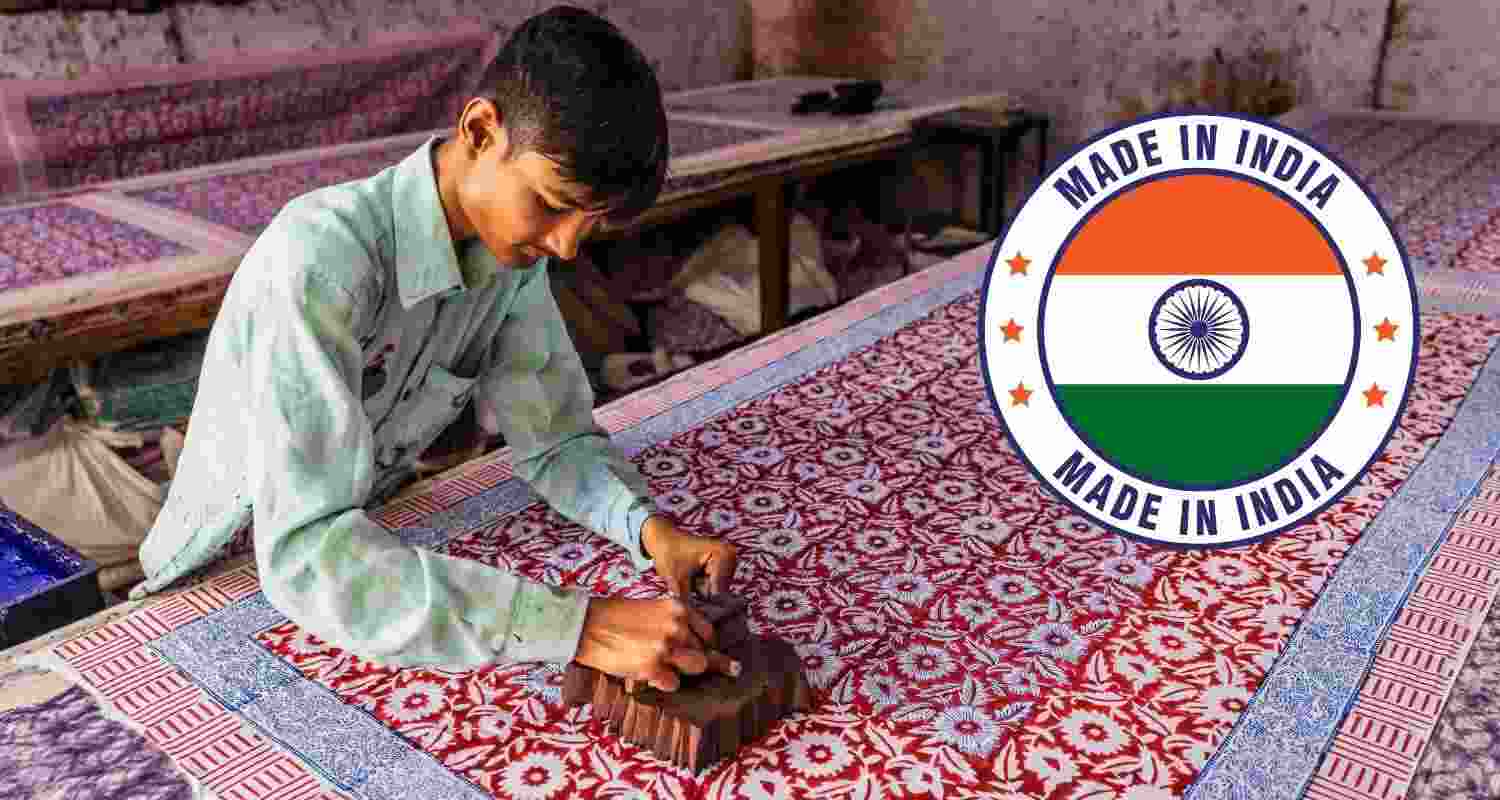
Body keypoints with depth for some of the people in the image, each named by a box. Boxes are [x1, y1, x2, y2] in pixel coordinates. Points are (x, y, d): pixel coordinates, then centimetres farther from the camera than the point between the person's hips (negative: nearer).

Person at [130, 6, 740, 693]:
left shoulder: (511, 245, -10)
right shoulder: (319, 256, -33)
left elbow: (555, 440, -5)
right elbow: (305, 556, -39)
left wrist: (647, 524, -25)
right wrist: (573, 624, -45)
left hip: (372, 548, 5)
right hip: (229, 574, -5)